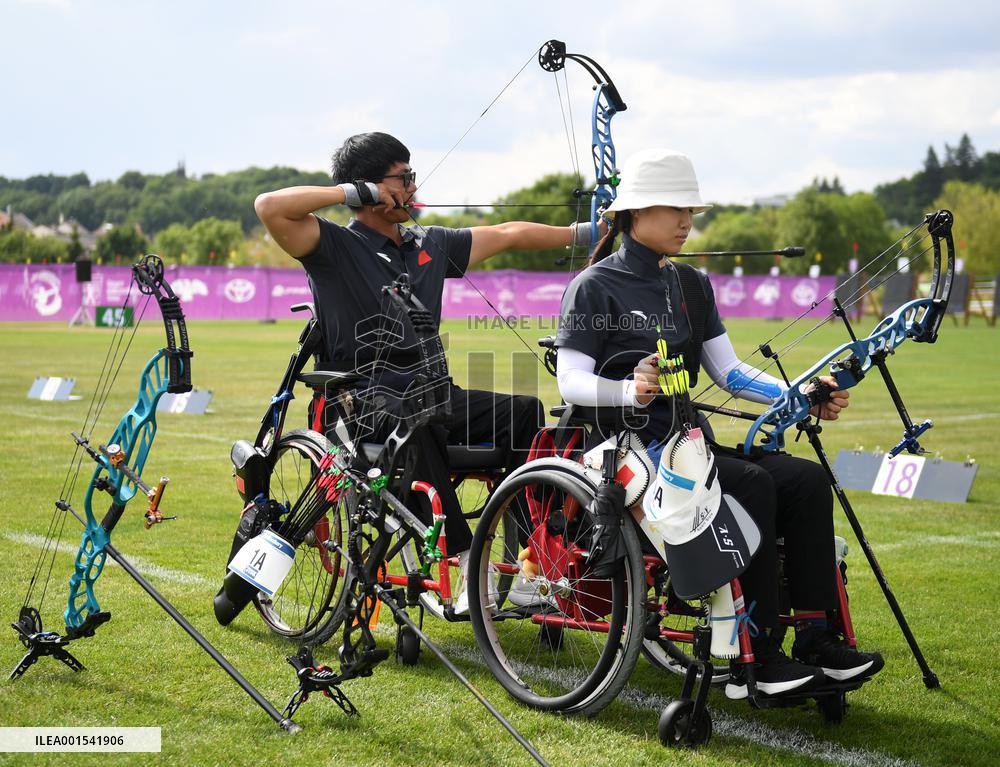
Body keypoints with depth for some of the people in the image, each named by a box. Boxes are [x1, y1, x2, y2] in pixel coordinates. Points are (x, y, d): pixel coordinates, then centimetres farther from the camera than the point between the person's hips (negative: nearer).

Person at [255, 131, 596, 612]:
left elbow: (509, 235, 24)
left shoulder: (430, 244, 17)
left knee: (525, 411, -17)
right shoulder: (335, 246, -1)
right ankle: (467, 562, -39)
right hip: (362, 403, -6)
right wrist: (351, 191, -11)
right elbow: (270, 207, -18)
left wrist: (584, 233, 24)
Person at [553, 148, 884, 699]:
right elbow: (571, 383, -12)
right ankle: (755, 661, -27)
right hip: (625, 446, -7)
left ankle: (817, 639, -15)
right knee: (752, 484, -29)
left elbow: (729, 370, 12)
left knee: (808, 480, -15)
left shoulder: (691, 286, 17)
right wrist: (632, 390, -31)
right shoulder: (595, 287, -4)